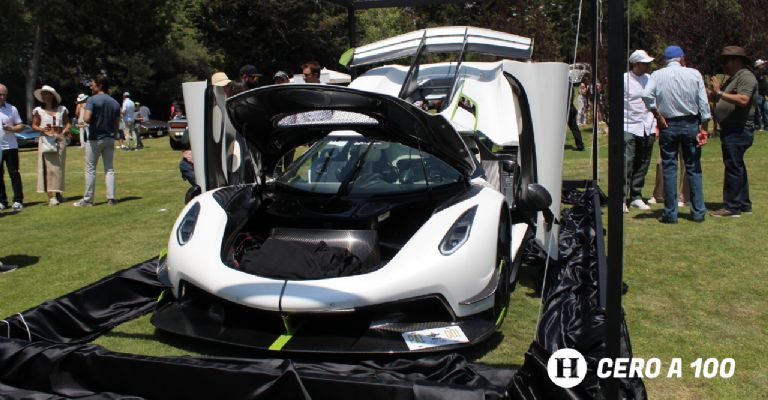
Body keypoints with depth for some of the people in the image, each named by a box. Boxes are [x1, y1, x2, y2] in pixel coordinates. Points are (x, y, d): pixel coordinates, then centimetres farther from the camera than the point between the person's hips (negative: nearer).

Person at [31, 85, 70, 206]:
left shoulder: (61, 109, 9)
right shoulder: (38, 111, 6)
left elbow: (67, 123, 11)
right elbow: (34, 125, 5)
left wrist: (65, 130, -9)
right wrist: (42, 129, -15)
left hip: (60, 140, 2)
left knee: (59, 167, 7)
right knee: (48, 167, -7)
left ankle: (57, 193, 20)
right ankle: (51, 196, -9)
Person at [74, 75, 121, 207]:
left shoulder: (92, 100, -11)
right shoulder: (115, 103, 7)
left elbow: (87, 119, -21)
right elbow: (117, 124, 8)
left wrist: (83, 117, 2)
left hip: (95, 139, -5)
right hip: (110, 139, 5)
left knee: (90, 169, 2)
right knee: (109, 169, 9)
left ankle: (88, 199, 5)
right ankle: (111, 197, 4)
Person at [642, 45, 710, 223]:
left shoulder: (657, 75, -2)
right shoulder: (694, 74, 0)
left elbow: (646, 95, -19)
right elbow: (703, 102, -2)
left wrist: (658, 116, -8)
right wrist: (704, 128, 2)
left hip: (668, 126, -1)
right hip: (691, 124, 1)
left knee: (669, 169, 4)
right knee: (694, 168, 9)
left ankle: (670, 213, 5)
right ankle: (698, 212, 12)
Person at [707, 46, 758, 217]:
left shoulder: (746, 77, -10)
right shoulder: (733, 79, 22)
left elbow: (743, 100, -24)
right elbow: (717, 98, 21)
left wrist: (720, 93, -23)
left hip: (739, 130, -11)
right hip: (730, 130, 11)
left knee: (733, 167, -11)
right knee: (737, 167, 14)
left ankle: (732, 207, -9)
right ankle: (744, 204, 22)